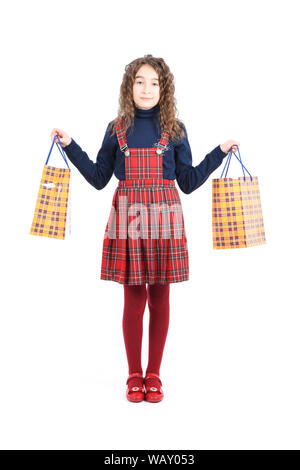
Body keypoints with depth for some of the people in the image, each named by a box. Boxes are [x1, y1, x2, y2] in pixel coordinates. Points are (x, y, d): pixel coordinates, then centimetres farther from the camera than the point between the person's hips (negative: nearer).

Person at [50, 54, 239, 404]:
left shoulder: (174, 129, 8)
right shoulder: (117, 129, 9)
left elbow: (188, 183, 9)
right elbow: (99, 178, 11)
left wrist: (220, 153, 7)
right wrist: (70, 146, 7)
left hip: (164, 216, 0)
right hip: (128, 216, 0)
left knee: (159, 296, 5)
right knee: (134, 296, 3)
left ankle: (153, 375, 20)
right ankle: (134, 375, 20)